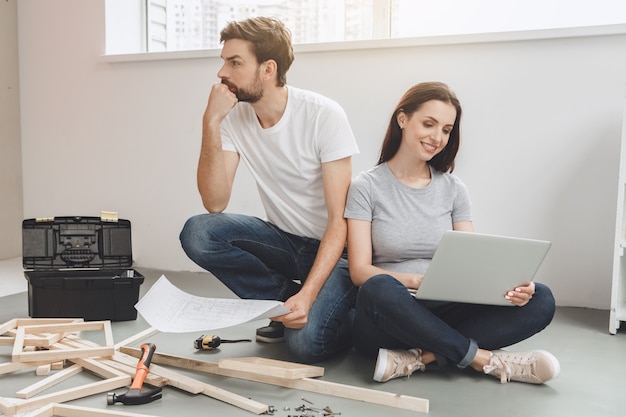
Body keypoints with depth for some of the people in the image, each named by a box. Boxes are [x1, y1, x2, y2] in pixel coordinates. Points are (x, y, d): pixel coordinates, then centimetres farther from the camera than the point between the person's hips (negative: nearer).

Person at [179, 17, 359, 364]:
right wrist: (211, 123, -22)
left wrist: (308, 294, -30)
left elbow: (339, 221, -20)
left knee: (304, 342, -25)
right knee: (196, 233, -19)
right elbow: (215, 204, -14)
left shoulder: (323, 115, -19)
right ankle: (285, 301, 0)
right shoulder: (233, 117, -6)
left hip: (334, 247, -4)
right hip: (284, 240, 5)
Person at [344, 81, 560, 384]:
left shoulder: (453, 189, 10)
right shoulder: (366, 187, -1)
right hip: (387, 317, -3)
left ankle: (419, 358, -25)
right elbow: (360, 270, -8)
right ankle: (485, 359, -19)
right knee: (380, 289, -38)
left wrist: (507, 285, -18)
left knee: (540, 300, -17)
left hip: (441, 316, 4)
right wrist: (417, 281, -26)